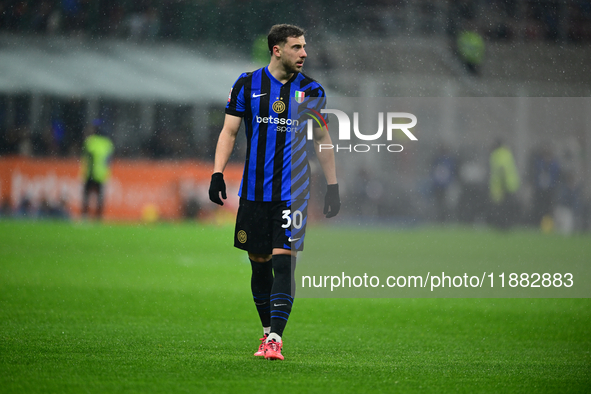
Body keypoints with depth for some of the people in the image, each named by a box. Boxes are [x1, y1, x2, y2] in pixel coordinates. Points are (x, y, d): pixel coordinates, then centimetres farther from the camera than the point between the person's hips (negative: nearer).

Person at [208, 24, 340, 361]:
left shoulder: (311, 90, 4)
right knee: (259, 264, 7)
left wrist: (333, 187, 10)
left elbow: (323, 140, 13)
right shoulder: (247, 85, 2)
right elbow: (229, 131, 5)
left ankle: (275, 340, -15)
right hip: (254, 191, 1)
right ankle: (269, 332, 23)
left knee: (283, 262, -12)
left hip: (294, 193, -1)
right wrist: (217, 174, -6)